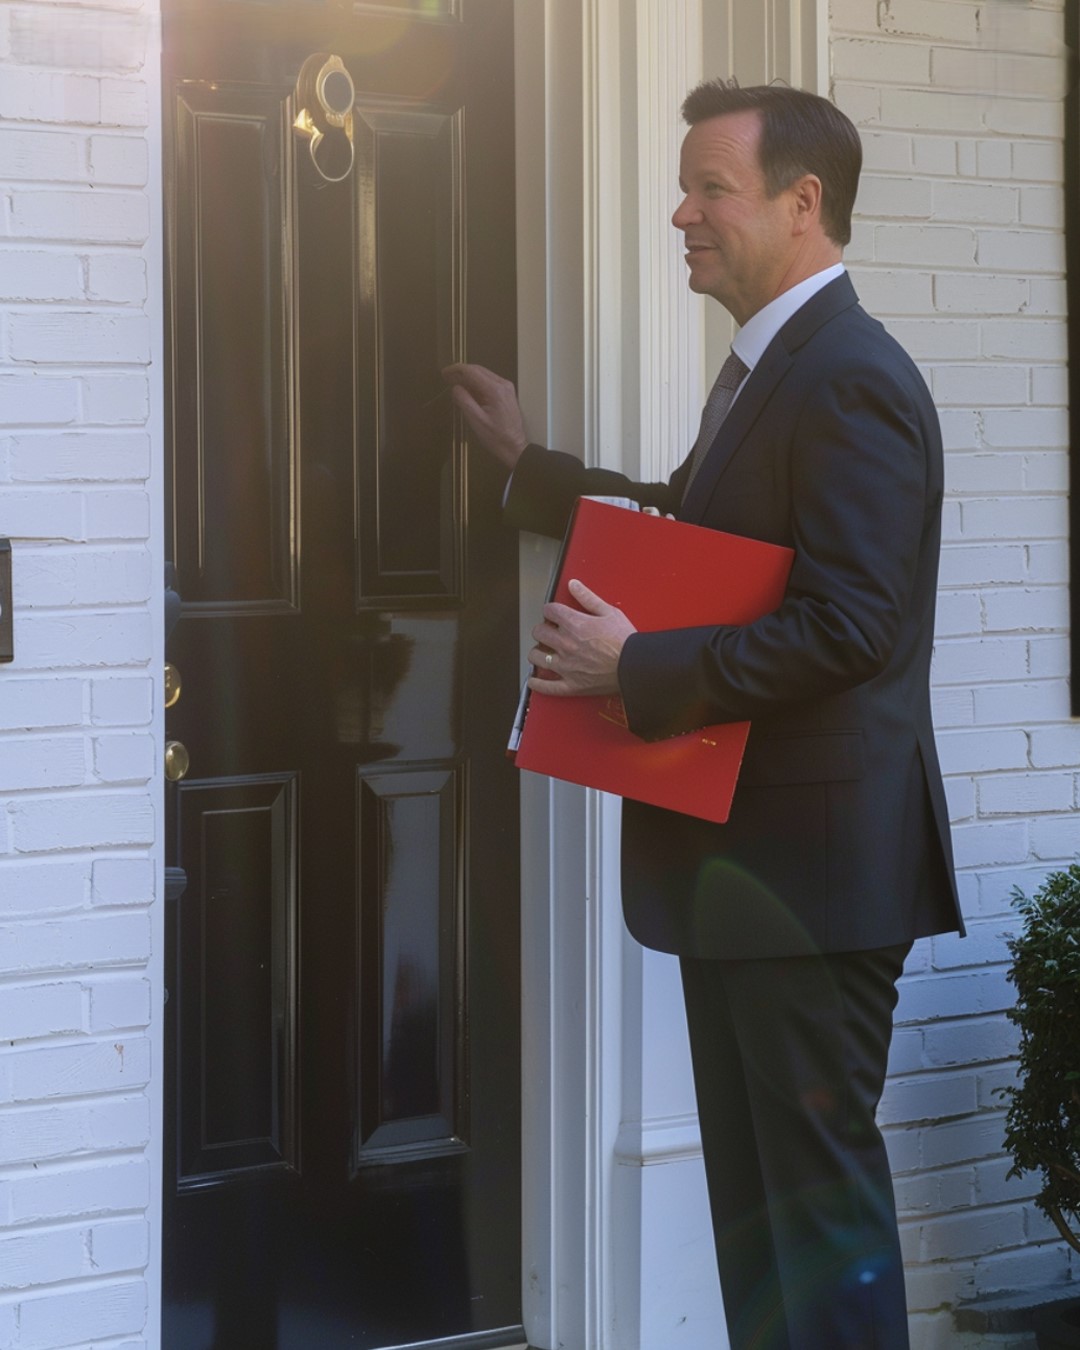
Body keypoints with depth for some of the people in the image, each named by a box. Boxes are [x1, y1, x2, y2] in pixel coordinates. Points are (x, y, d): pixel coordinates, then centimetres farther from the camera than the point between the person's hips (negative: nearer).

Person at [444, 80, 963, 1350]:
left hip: (810, 865, -10)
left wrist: (634, 666, -23)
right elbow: (695, 530, 28)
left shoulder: (850, 382, -18)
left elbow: (848, 625, -26)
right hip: (743, 856, 10)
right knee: (752, 1185, 17)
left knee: (821, 1188, -3)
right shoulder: (767, 368, 14)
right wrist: (528, 465, 30)